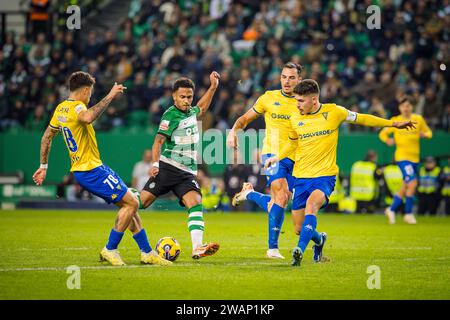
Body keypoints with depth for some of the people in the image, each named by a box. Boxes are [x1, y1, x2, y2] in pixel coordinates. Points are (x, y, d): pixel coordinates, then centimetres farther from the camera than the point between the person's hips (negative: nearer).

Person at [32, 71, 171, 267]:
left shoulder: (61, 109, 13)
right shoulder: (76, 107, -16)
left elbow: (47, 137, 23)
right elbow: (88, 117, -42)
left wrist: (43, 167, 29)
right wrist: (109, 97, -34)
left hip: (81, 170, 10)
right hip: (91, 170, -10)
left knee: (127, 204, 13)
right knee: (131, 203, -8)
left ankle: (147, 252, 15)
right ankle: (110, 250, -2)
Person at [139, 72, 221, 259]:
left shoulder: (191, 112, 16)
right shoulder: (170, 115, -6)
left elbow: (201, 108, 42)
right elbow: (159, 140, -14)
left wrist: (213, 87, 38)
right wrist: (155, 163, -27)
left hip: (187, 173, 6)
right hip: (168, 168, -6)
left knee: (195, 203, -15)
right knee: (142, 201, -9)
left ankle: (197, 248, -27)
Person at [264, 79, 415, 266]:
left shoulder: (333, 112, -4)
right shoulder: (295, 119, 5)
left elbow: (361, 119, 10)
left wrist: (393, 124, 13)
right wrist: (278, 157, 6)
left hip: (325, 175, -4)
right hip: (300, 176, 4)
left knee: (312, 203, -34)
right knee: (300, 228, 3)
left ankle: (300, 250, -44)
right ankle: (319, 240, 38)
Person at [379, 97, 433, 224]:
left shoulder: (418, 119, 6)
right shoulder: (395, 121, 0)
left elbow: (429, 132, 12)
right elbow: (383, 133, 7)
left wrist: (424, 134, -11)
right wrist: (387, 140, -15)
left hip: (415, 157, 5)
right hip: (402, 156, -5)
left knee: (406, 187, 10)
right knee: (412, 182, -19)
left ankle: (391, 209, 27)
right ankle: (408, 214, -8)